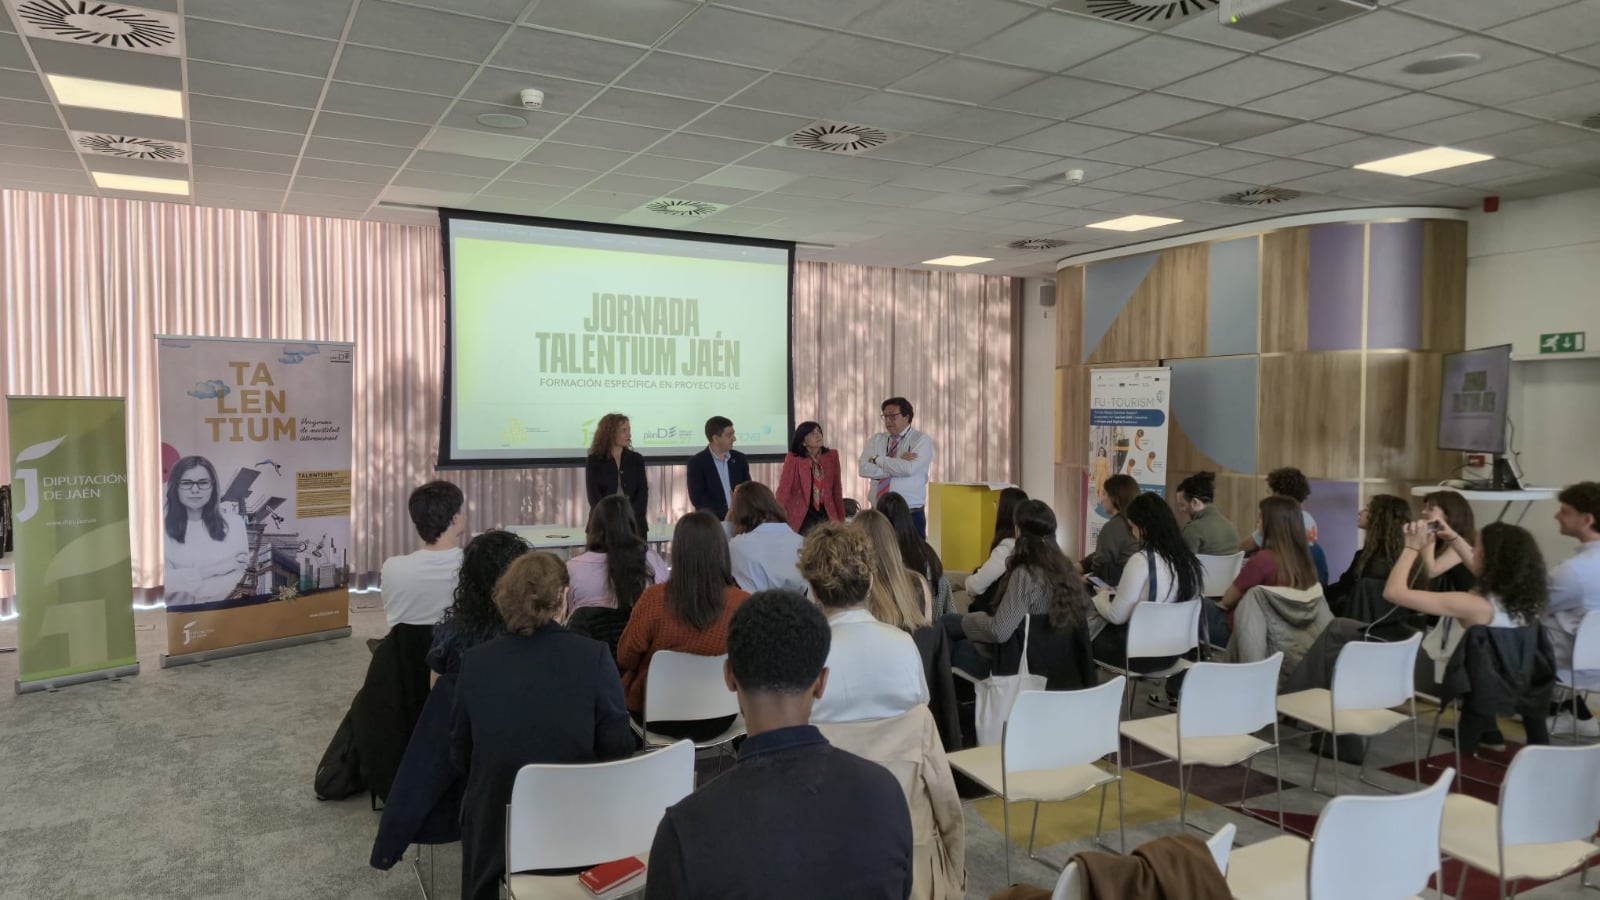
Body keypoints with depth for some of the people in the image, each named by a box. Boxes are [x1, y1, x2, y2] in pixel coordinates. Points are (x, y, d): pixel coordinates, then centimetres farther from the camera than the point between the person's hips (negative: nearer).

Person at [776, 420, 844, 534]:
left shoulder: (832, 456, 2)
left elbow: (837, 489, 9)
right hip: (802, 516, -3)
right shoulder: (793, 459, -9)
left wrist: (841, 518, 11)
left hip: (826, 514, 3)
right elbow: (783, 489, -15)